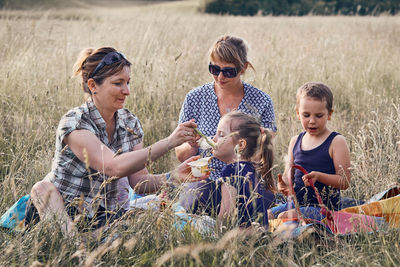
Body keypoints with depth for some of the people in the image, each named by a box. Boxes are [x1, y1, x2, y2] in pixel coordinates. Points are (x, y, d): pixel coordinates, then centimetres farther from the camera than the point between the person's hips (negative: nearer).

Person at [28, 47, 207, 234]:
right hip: (64, 214, -5)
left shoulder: (130, 123, 4)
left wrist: (173, 177, -18)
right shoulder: (74, 123, -17)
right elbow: (115, 167, -31)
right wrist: (169, 143, -32)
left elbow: (138, 181, 1)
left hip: (107, 216, 6)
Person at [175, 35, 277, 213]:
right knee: (196, 201, -35)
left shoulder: (262, 102, 2)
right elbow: (180, 155, 8)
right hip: (204, 181, 0)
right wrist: (192, 146, -16)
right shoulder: (195, 98, 4)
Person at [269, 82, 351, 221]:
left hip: (324, 208, -6)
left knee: (285, 217, -27)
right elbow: (288, 173, 16)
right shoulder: (295, 142, 12)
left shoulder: (336, 142, -6)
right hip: (295, 204, 7)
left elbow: (345, 182, -9)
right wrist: (283, 184, -9)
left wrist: (318, 176, -25)